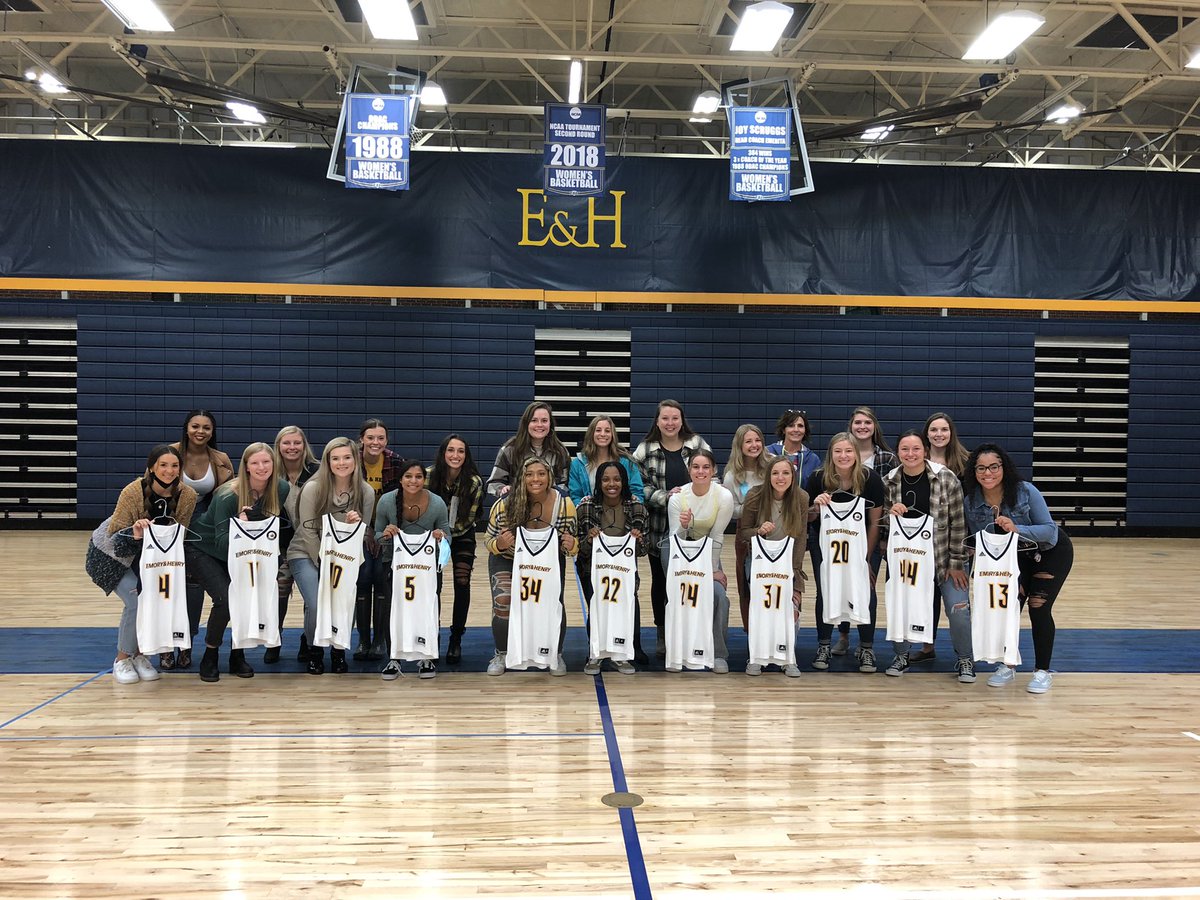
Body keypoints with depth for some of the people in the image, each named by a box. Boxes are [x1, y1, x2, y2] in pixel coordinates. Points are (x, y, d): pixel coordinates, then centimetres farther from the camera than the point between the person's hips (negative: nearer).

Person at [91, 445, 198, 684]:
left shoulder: (187, 496, -17)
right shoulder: (133, 492, -28)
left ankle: (138, 654, 6)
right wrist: (134, 533, -42)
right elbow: (114, 534, -24)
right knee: (137, 599, -21)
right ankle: (122, 658, -1)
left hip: (149, 557, 4)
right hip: (113, 556, -4)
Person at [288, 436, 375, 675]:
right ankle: (314, 650, 8)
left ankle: (338, 650, 10)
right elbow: (308, 532, -9)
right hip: (307, 554, -2)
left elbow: (363, 537, 1)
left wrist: (355, 524, -21)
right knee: (317, 605, -22)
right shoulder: (313, 488, -14)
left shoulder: (366, 492, -6)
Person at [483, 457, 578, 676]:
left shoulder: (565, 505, -20)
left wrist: (571, 545, -33)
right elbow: (488, 542, -10)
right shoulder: (504, 505, -24)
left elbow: (572, 549, -8)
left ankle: (556, 655, 14)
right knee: (503, 602, -20)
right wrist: (499, 544, -34)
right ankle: (501, 655, 7)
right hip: (507, 560, -1)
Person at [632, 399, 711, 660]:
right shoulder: (646, 450, 1)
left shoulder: (698, 445, 3)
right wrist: (665, 497, -17)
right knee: (660, 580, 10)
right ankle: (662, 635, 23)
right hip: (659, 527, 1)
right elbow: (640, 485, -3)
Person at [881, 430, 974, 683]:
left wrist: (956, 563, -9)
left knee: (959, 609, -7)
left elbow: (958, 523, -10)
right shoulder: (888, 482, -5)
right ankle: (901, 655, 27)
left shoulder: (946, 479, -14)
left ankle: (965, 660, 17)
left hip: (941, 556, -2)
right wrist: (891, 514, -19)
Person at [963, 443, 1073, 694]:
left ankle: (1042, 671, 5)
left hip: (1051, 552, -4)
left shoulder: (1026, 491, -30)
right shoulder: (971, 502, -18)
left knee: (1038, 608, -12)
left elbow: (1050, 530, -31)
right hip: (1017, 557, 4)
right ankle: (1007, 666, 18)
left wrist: (1016, 529, -45)